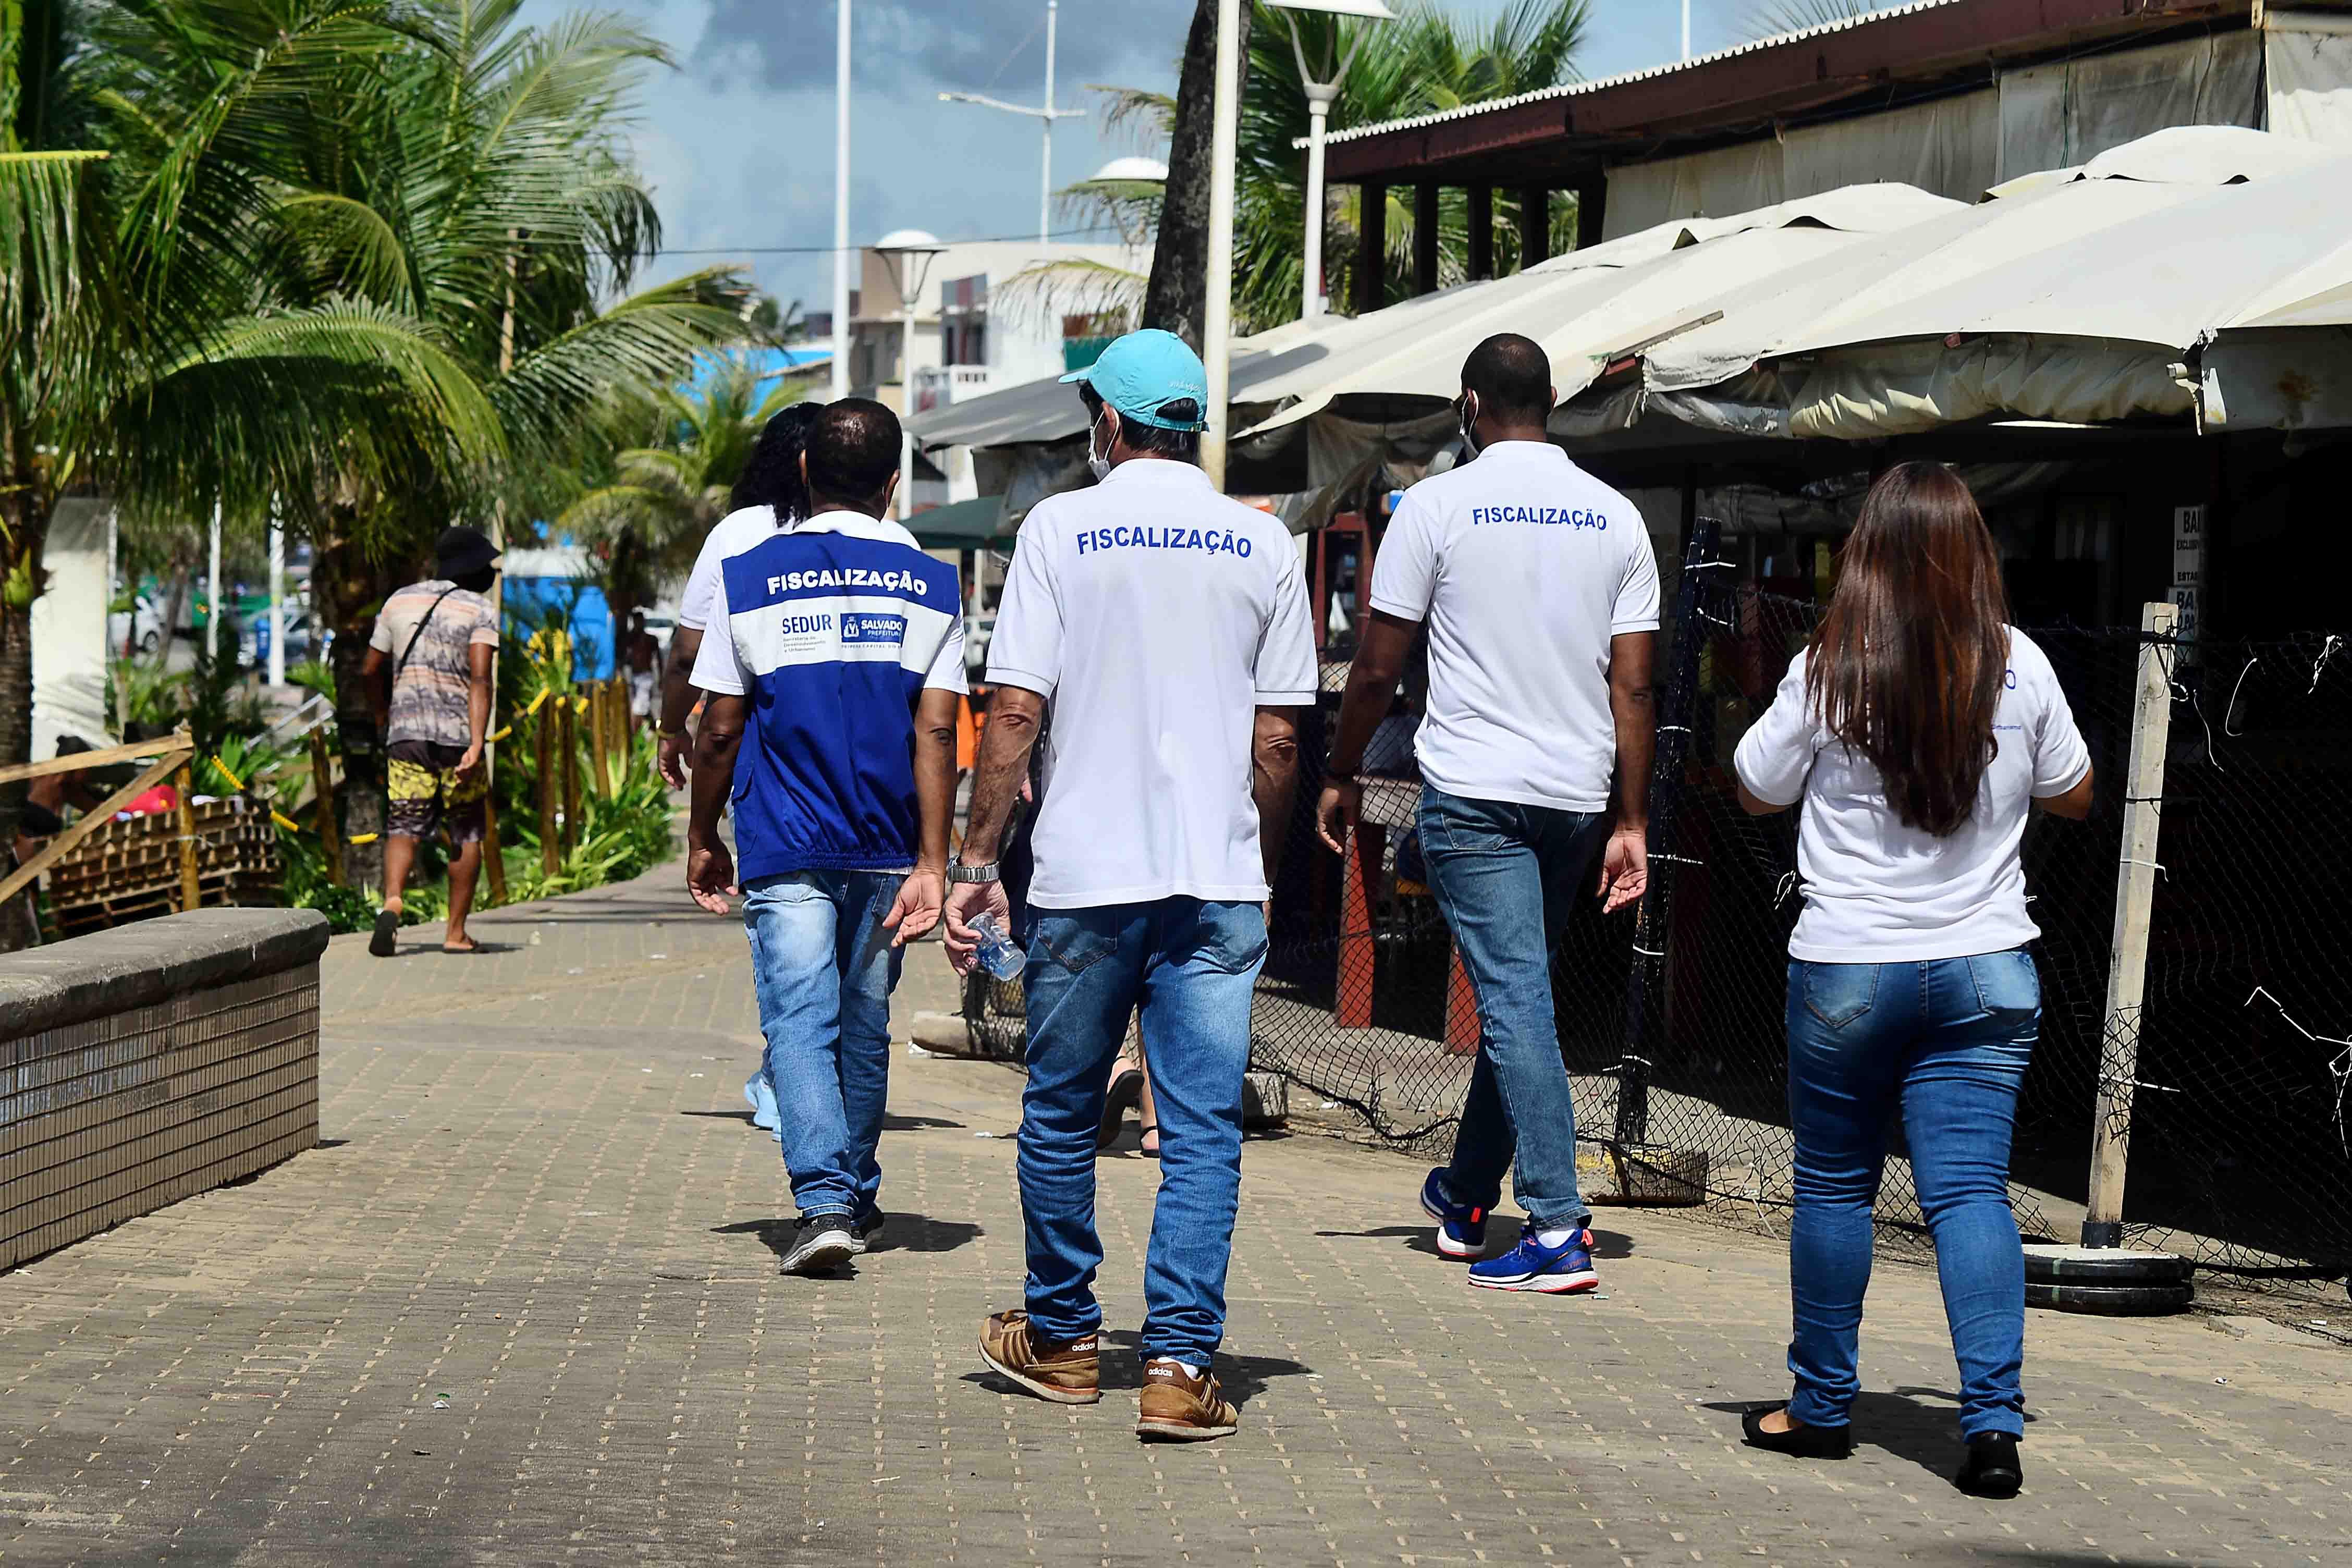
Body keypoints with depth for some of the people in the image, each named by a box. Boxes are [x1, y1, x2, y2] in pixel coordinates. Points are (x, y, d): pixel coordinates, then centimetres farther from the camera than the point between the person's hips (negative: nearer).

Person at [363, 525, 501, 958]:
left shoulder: (399, 602, 11)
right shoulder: (479, 612, -3)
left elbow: (370, 670, 16)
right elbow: (479, 678, -16)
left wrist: (382, 718, 32)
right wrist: (477, 744, -23)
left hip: (405, 732, 3)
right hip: (457, 732, -3)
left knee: (404, 826, 1)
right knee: (467, 834, 8)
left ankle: (392, 902, -26)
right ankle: (456, 932, 8)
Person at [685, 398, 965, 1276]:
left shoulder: (748, 578, -1)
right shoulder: (929, 586, 2)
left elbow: (720, 731, 0)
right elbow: (936, 732, -5)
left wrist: (702, 842, 12)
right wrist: (931, 864, -6)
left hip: (785, 846, -2)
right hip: (886, 847, 2)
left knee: (800, 1023, -5)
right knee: (865, 1026, 15)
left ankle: (826, 1202, -21)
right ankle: (857, 1197, 27)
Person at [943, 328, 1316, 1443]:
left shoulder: (1061, 528, -1)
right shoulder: (1263, 545, 5)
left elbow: (1017, 709, -6)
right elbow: (1278, 739, 6)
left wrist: (975, 859, 0)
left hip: (1085, 873, -1)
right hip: (1219, 881, 1)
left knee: (1062, 1115, 14)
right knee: (1203, 1130, 2)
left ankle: (1061, 1340, 25)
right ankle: (1180, 1366, -5)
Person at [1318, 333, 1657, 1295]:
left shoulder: (1438, 505, -4)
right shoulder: (1616, 518, 6)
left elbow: (1377, 668, -3)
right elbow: (1633, 688, 3)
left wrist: (1343, 774, 10)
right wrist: (1631, 822, 6)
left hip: (1472, 791, -4)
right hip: (1577, 794, 5)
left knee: (1515, 999, -7)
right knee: (1517, 991, 17)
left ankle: (1559, 1231, -14)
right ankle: (1466, 1198, 30)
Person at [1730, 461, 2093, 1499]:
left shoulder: (1829, 670, -9)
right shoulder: (2019, 665, -3)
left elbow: (1757, 791, 5)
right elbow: (2072, 795, 12)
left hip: (1848, 969, -1)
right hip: (1987, 968, 1)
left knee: (1834, 1186, 12)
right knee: (1972, 1189, -1)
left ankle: (1822, 1407, 20)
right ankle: (1993, 1423, -11)